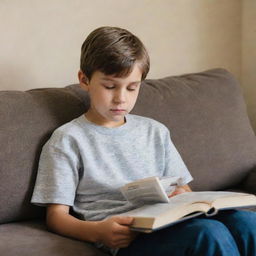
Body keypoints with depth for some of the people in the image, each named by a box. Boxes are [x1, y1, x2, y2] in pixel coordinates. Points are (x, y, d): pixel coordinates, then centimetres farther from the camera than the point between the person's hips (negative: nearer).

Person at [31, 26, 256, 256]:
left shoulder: (155, 132, 24)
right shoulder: (68, 139, 7)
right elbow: (56, 215, 2)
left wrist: (183, 196, -1)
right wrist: (98, 231, -20)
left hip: (169, 224, 6)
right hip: (125, 237, -6)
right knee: (211, 233, -36)